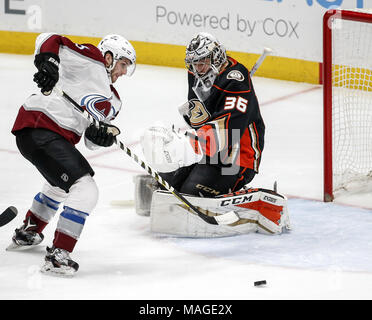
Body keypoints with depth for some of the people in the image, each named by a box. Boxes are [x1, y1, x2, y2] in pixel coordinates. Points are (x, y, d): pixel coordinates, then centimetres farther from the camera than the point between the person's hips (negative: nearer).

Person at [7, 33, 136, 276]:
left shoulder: (113, 101, 20)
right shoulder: (91, 59, -2)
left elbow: (91, 140, 12)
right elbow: (51, 40, -10)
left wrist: (103, 134, -11)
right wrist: (47, 61, -30)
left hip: (56, 137, 11)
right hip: (39, 127, -11)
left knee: (61, 185, 36)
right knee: (85, 190, -17)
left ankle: (27, 233, 56)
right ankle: (58, 256, -18)